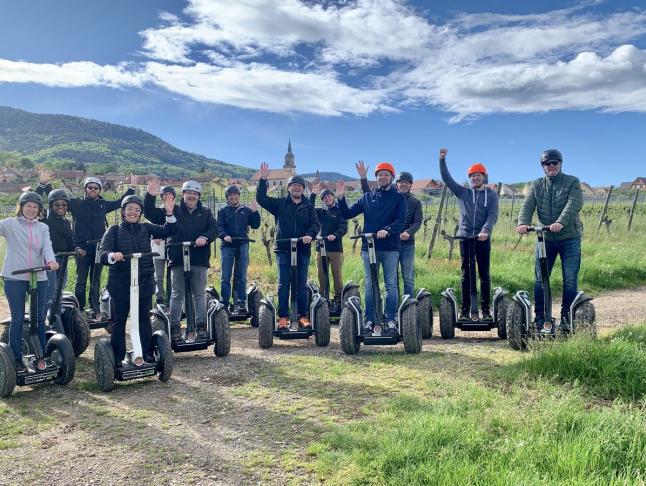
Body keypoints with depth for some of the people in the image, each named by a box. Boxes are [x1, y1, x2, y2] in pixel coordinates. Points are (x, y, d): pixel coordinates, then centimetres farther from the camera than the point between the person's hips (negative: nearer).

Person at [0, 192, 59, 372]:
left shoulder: (43, 228, 11)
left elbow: (47, 247, -3)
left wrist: (50, 260, -23)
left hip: (39, 278, 3)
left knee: (39, 318, 9)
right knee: (17, 319, 2)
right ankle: (16, 359, 13)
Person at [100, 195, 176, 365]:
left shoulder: (146, 228, 8)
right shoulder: (114, 230, -1)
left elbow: (166, 231, 0)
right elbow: (103, 252, -13)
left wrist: (169, 214, -15)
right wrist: (112, 256, -36)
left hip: (144, 281, 3)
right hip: (121, 282, -2)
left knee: (144, 317, 11)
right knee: (119, 319, 7)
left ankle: (148, 352, 21)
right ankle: (118, 356, 18)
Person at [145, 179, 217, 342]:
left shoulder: (205, 212, 11)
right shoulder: (173, 211, 8)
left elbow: (213, 229, -1)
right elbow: (150, 214, 4)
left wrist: (205, 238, -20)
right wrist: (150, 196, -10)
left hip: (199, 260, 1)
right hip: (177, 260, -1)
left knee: (200, 294, 8)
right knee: (177, 295, 5)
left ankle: (201, 325, 15)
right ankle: (174, 327, 12)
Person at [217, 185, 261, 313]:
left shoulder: (246, 210, 12)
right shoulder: (223, 210, 9)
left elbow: (255, 226, 8)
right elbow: (219, 226, 0)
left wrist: (255, 212, -5)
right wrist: (224, 235, -19)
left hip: (243, 245, 1)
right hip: (227, 246, -1)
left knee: (241, 277, 3)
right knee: (225, 277, -1)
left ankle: (241, 302, 8)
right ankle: (224, 303, 5)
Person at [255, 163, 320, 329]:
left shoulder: (308, 206, 9)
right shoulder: (280, 204, 8)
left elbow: (316, 223, 1)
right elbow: (261, 199, 1)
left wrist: (310, 234, -18)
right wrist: (263, 180, -9)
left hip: (303, 249, 1)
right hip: (283, 249, -1)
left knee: (302, 285, 6)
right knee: (283, 284, 1)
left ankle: (303, 315, 13)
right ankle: (283, 316, 7)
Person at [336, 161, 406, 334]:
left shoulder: (399, 198, 5)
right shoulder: (367, 197, 12)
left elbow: (400, 221, -9)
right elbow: (347, 214, 9)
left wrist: (387, 230, -26)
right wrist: (341, 198, -6)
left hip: (390, 248, -2)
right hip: (369, 246, 2)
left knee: (391, 284, 1)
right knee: (370, 285, 5)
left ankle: (391, 320, 8)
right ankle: (369, 319, 11)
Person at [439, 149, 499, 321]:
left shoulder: (491, 194, 7)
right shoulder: (462, 192, 11)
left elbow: (493, 215, -5)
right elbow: (447, 178, 3)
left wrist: (485, 230, -22)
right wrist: (442, 159, -8)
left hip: (483, 239, -1)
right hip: (465, 237, 1)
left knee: (484, 274, 2)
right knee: (466, 275, 3)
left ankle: (486, 310, 7)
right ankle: (465, 310, 6)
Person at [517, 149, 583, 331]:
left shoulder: (573, 182, 1)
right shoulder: (536, 185, 9)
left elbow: (574, 204, -17)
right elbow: (527, 206, -6)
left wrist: (561, 222, -35)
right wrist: (523, 223, -27)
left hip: (569, 238, -2)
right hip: (545, 238, 2)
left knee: (570, 280, -1)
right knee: (540, 280, 0)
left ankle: (566, 316, 12)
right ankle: (540, 318, 7)